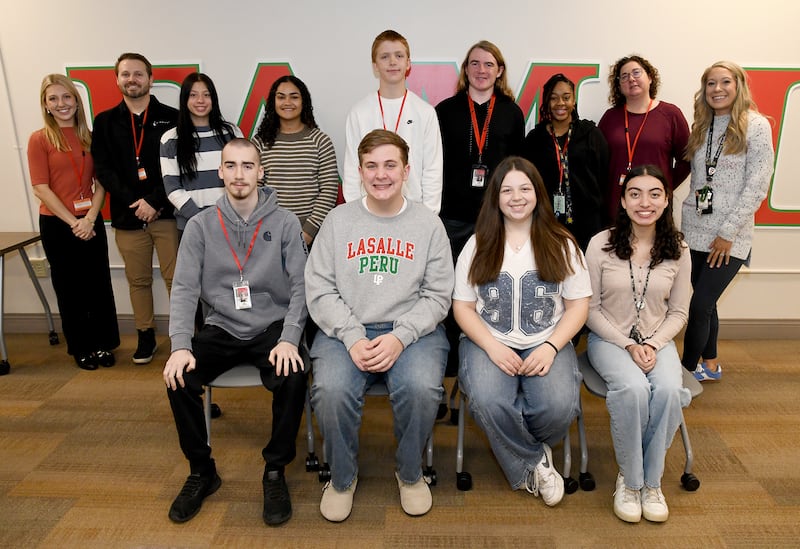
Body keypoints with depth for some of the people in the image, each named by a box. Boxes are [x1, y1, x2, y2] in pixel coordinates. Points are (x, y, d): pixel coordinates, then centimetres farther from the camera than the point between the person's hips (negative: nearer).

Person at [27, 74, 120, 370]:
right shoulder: (39, 139, -3)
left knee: (100, 284, 6)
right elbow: (41, 188, -8)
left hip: (90, 222, 3)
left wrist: (90, 218, -10)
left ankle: (103, 344, 20)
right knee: (69, 287, 8)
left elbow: (100, 184, 4)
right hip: (56, 224, -3)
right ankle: (80, 348, 21)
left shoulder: (90, 138, 7)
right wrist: (73, 222, -14)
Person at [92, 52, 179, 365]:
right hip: (127, 215, 3)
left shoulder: (171, 118, 3)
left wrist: (155, 202, -12)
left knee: (175, 277, -1)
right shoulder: (105, 121, 10)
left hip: (167, 213, -2)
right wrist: (133, 203, -10)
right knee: (138, 280, 11)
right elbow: (103, 169, 3)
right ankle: (145, 336, 24)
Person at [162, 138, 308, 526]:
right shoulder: (200, 225, 1)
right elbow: (184, 289, -3)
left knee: (293, 377, -30)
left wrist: (289, 339, -21)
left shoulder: (285, 222, -3)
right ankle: (201, 471, 4)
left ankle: (275, 471, -5)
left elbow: (300, 287, -6)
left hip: (272, 327, -2)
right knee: (178, 379, -22)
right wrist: (180, 346, -18)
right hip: (222, 329, 2)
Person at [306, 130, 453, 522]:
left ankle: (410, 473, 2)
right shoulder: (338, 220, 8)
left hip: (413, 330, 0)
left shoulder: (428, 224, 7)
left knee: (421, 388, -30)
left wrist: (400, 337, -15)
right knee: (330, 390, -28)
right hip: (346, 331, 1)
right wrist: (353, 338, -13)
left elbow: (437, 295, 1)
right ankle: (342, 478, 2)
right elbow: (319, 289, 2)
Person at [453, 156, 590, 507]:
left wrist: (550, 347, -12)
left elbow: (578, 304, 4)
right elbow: (462, 306, 3)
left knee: (559, 407, -28)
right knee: (488, 403, -31)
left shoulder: (561, 244, 6)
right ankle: (534, 463, 2)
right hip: (488, 342, 0)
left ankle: (521, 449, 9)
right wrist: (492, 346, -13)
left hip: (546, 344, 1)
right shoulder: (478, 245, 5)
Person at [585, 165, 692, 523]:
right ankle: (629, 479, -9)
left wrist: (652, 345, -12)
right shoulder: (600, 245, -7)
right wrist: (628, 346, -14)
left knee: (669, 389, -29)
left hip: (657, 340, 3)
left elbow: (678, 313, 6)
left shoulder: (677, 251, 1)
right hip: (609, 338, -2)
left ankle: (651, 481, -8)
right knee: (633, 389, -32)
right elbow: (590, 309, -4)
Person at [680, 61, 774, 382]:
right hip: (698, 229, 5)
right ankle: (709, 365, 28)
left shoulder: (756, 126, -5)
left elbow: (757, 186, -10)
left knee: (700, 306, -7)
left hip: (730, 236, -5)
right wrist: (690, 213, 3)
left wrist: (727, 233, -13)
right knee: (705, 302, 12)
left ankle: (687, 370, 7)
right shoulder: (701, 127, 11)